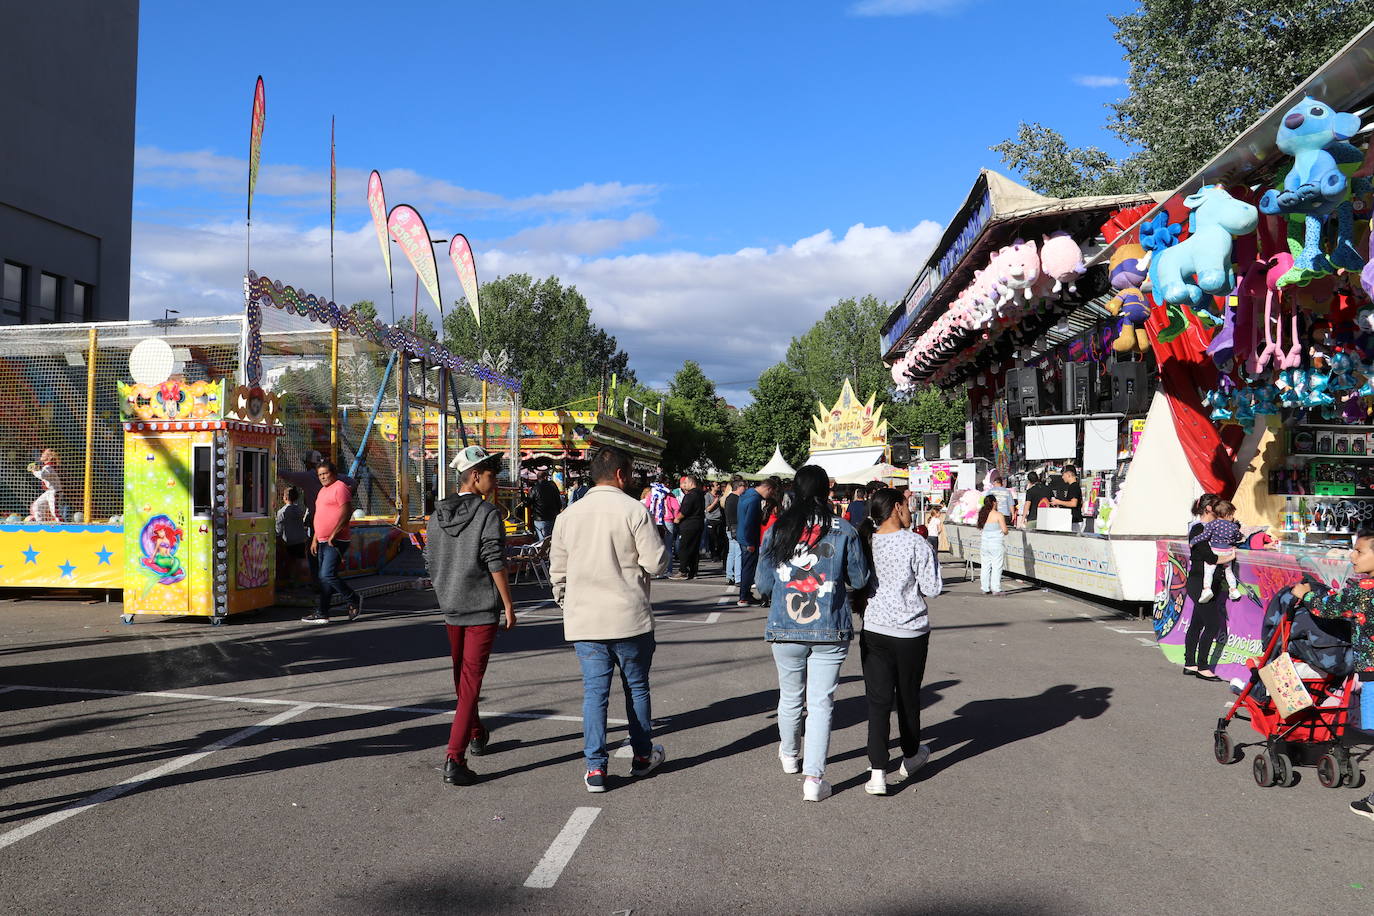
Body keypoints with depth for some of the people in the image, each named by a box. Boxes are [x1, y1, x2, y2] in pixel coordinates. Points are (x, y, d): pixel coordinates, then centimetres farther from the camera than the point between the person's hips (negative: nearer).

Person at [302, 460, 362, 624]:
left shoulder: (340, 488, -10)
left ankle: (354, 600, 2)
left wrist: (333, 535, -21)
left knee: (328, 576, -14)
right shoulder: (323, 490, 20)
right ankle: (321, 614, 11)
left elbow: (346, 513, -19)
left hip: (335, 542, -10)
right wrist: (315, 539, 20)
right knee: (323, 578, 8)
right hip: (323, 542, 10)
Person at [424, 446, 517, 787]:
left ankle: (477, 735, 40)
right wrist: (508, 604, -9)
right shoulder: (488, 513, -12)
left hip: (450, 607, 6)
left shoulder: (437, 515, 6)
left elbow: (431, 562, 11)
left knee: (461, 676, 21)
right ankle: (454, 759, -10)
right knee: (471, 681, -5)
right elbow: (495, 563, -16)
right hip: (482, 608, -6)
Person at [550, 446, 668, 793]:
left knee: (594, 691, 7)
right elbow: (656, 563, -13)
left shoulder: (569, 515, 6)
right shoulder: (634, 510, -10)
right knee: (637, 687, 14)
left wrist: (566, 605, 24)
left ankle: (595, 768, 5)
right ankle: (642, 756, 27)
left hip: (584, 621, 3)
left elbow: (557, 571, 12)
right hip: (630, 618, -3)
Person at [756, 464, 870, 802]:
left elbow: (764, 586, 1)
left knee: (790, 695, 19)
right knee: (821, 702, 3)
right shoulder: (843, 531, -7)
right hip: (830, 632, -1)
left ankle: (789, 755, 41)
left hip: (785, 630, 2)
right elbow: (860, 580, 1)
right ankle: (814, 778, 1)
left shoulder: (777, 530, -4)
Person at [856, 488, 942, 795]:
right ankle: (911, 757, 36)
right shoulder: (916, 543, -12)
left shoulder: (866, 541, -1)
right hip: (910, 631, -2)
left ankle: (877, 772, -3)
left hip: (873, 630, 2)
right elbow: (932, 589, -9)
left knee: (878, 700, 4)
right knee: (908, 696, 16)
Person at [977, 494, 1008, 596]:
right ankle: (996, 589, -2)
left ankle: (985, 589, 13)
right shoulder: (998, 515, -10)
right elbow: (1005, 531, -9)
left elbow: (981, 528, 8)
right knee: (997, 567, -1)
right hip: (997, 544, -5)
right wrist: (1004, 532, 12)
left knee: (985, 566, 10)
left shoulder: (983, 515, 5)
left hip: (985, 543, 5)